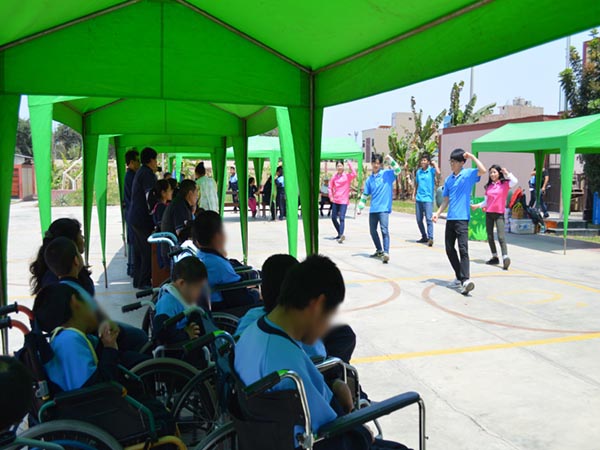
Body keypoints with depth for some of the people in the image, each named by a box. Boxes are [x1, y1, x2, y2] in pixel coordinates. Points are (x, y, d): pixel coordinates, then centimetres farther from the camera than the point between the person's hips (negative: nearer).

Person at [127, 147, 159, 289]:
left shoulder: (141, 172, 17)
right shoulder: (148, 174, -16)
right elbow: (151, 198, -22)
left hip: (135, 217, 11)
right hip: (143, 218, -11)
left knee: (140, 249, 16)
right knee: (148, 250, -4)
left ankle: (139, 279, 23)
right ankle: (142, 281, 1)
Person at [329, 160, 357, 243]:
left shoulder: (347, 176, -4)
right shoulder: (334, 177, 6)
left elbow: (354, 174, -24)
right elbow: (330, 187, 16)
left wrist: (349, 164, -22)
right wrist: (331, 196, 3)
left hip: (344, 201, -5)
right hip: (335, 201, 5)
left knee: (341, 218, -16)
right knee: (333, 218, 12)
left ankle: (341, 235, -25)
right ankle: (340, 234, 29)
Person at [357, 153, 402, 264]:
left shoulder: (387, 174, 1)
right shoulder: (369, 179, 13)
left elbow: (398, 170, -15)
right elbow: (365, 195, 16)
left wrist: (390, 160, -24)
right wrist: (360, 207, 13)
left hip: (383, 208, -6)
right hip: (373, 209, 6)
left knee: (384, 229, -18)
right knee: (373, 231, 13)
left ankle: (386, 253, -24)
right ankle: (379, 250, 30)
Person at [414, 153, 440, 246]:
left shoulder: (431, 170, -3)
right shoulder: (418, 171, 11)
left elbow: (438, 172, -26)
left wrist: (435, 164, -10)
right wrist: (414, 195, 15)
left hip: (428, 199, -6)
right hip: (419, 199, 6)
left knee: (429, 219, -13)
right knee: (419, 219, 10)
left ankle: (430, 238, -16)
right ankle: (424, 237, 23)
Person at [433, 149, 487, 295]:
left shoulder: (468, 174, -2)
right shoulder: (448, 179, 16)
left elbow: (483, 170, -22)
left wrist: (472, 156, -13)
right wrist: (438, 213, 11)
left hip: (462, 218, -7)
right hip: (450, 218, 7)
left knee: (463, 249, -17)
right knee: (449, 249, 10)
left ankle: (465, 280, -25)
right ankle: (460, 278, 21)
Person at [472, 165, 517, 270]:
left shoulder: (504, 184, -2)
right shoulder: (488, 186, 10)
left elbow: (515, 181, -22)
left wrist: (507, 173, -14)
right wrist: (477, 205, 10)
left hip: (499, 214, -5)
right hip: (489, 213, 5)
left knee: (501, 236, -16)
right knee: (490, 236, 8)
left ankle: (505, 258, -23)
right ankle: (495, 257, 19)